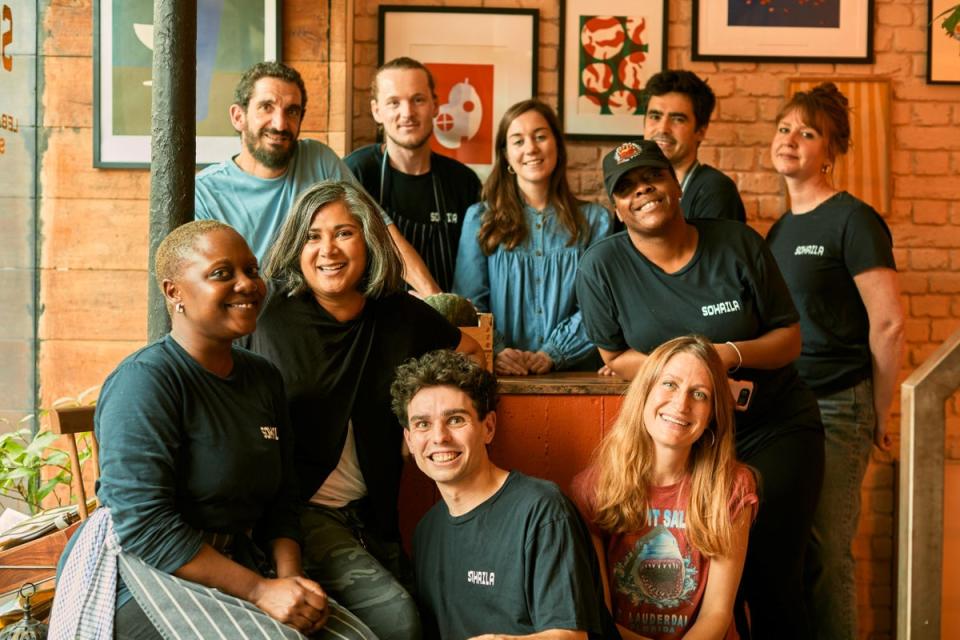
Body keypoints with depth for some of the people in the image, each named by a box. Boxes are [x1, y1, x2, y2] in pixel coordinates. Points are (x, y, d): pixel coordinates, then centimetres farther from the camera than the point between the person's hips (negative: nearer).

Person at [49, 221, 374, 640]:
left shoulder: (263, 377, 10)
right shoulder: (146, 380, -15)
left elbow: (281, 499, 11)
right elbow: (143, 525, -21)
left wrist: (289, 578, -8)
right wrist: (259, 591, -21)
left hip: (234, 559, 7)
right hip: (143, 571, -7)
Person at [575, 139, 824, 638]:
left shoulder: (738, 244, -7)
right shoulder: (601, 268, -8)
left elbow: (789, 338, -1)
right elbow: (616, 358, 0)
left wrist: (731, 353, -21)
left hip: (777, 428, 0)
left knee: (772, 578, -4)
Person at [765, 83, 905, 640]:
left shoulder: (852, 220, -8)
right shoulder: (780, 230, 15)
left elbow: (889, 323, -11)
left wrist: (879, 417, -7)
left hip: (836, 406, -7)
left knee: (823, 555, -4)